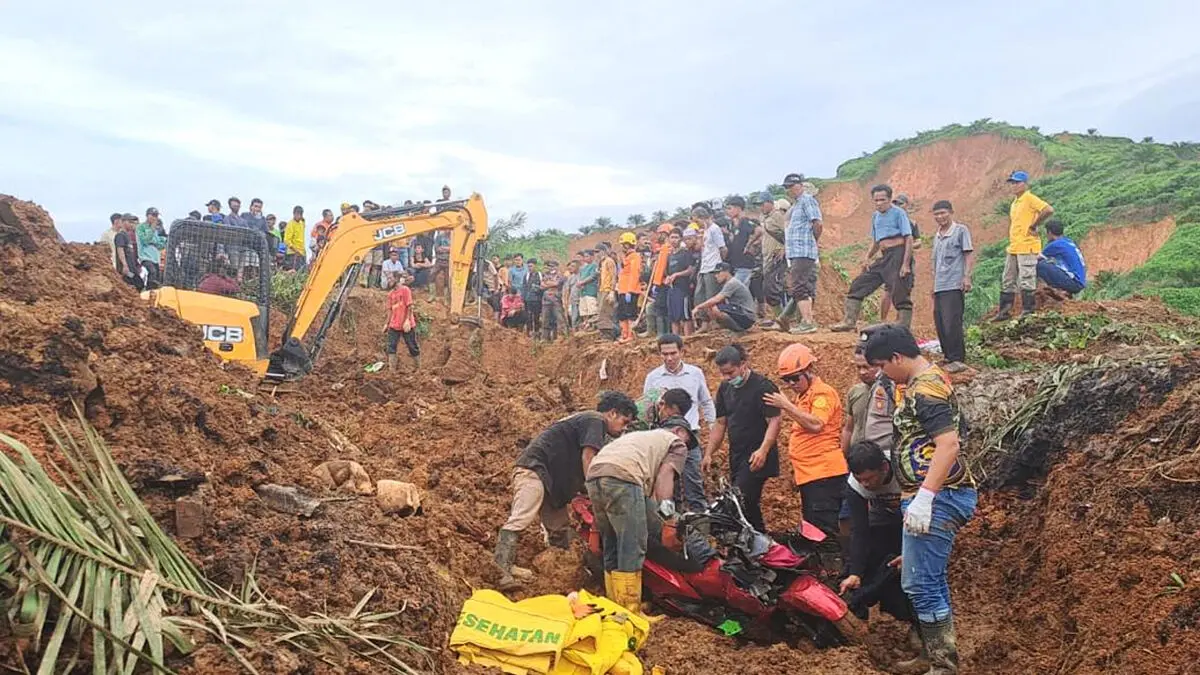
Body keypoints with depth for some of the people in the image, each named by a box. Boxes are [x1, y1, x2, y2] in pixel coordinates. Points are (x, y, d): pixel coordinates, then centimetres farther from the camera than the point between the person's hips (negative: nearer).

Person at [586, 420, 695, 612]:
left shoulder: (640, 435, 40)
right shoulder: (676, 443, 20)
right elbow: (664, 474, 1)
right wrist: (666, 511, -6)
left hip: (594, 474, 8)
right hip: (623, 477, -8)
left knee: (612, 549, 15)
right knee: (632, 551, -4)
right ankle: (629, 613, -6)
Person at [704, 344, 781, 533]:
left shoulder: (763, 387, -11)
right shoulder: (725, 389, 12)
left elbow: (774, 421, -16)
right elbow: (720, 423, 16)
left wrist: (763, 450, -28)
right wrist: (708, 454, 10)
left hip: (757, 459, -8)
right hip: (736, 457, 8)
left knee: (740, 501, -18)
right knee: (748, 505, 10)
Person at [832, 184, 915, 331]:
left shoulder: (898, 213, -5)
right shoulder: (875, 216, 17)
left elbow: (909, 239, -10)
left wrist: (906, 264, -18)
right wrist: (867, 257, 8)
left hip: (898, 254, -8)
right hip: (884, 257, 8)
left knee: (900, 294, -8)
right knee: (858, 285, 3)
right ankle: (849, 321, 5)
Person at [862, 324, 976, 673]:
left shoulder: (925, 388, -17)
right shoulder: (930, 380, 15)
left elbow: (949, 444, -28)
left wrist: (923, 498, -30)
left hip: (936, 499, -11)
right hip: (937, 497, 11)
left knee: (921, 585, -8)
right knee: (930, 581, 20)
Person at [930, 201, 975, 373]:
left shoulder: (961, 230, -2)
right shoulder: (937, 236, 19)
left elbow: (969, 255, -6)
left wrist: (967, 277, -15)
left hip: (954, 285, -8)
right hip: (939, 287, 8)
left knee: (952, 323, -12)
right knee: (940, 324, 9)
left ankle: (958, 360, -7)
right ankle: (948, 357, 19)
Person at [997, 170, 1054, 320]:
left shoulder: (1030, 198, -9)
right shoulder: (1015, 202, 17)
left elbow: (1049, 210, -23)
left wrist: (1034, 225, -16)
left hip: (1026, 247, -10)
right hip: (1013, 248, 10)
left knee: (1026, 281, -6)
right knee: (1007, 282, 11)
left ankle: (1028, 311, -1)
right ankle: (1004, 312, 16)